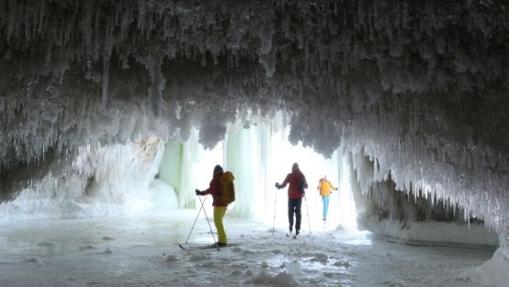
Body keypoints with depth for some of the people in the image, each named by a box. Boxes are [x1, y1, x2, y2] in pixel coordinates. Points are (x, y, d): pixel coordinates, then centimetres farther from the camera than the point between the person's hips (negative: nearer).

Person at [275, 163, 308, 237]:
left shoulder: (290, 175, -5)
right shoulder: (302, 175, 1)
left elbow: (283, 185, -3)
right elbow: (306, 186, 3)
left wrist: (278, 186, 11)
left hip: (291, 197, -2)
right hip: (299, 197, 2)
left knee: (290, 211, 12)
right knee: (298, 212, 5)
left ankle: (291, 226, 2)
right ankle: (297, 229, 0)